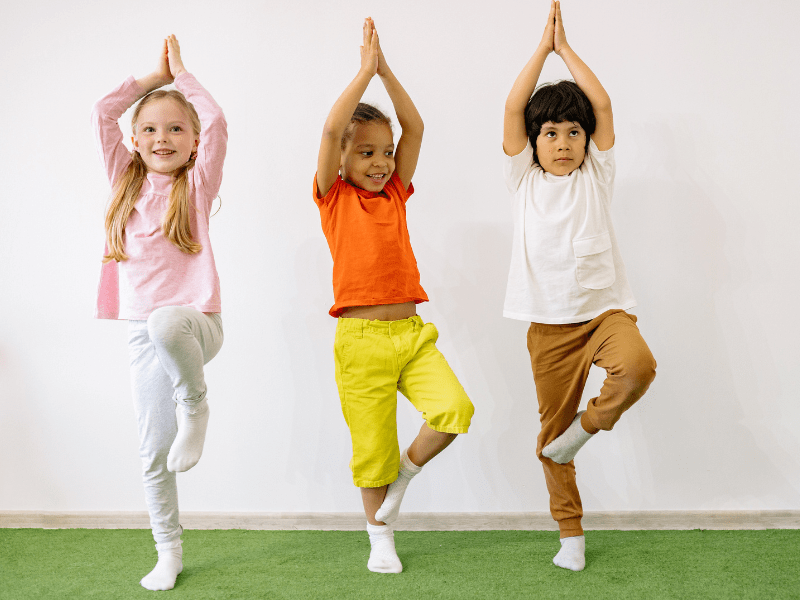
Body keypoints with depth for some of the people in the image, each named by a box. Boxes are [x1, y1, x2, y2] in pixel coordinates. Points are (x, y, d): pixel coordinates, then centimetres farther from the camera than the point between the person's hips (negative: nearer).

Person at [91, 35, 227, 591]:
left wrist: (181, 73, 4)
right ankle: (169, 551, 21)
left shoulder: (198, 184, 2)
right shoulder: (128, 181, 12)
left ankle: (195, 403, -14)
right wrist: (154, 76, 14)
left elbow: (216, 121, -10)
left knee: (164, 323, -42)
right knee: (154, 453, 5)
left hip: (194, 320, -4)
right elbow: (102, 113, 7)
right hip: (143, 336, 4)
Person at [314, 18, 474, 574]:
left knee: (455, 408, -17)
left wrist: (386, 70, 1)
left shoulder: (396, 192, 11)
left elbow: (416, 128, 4)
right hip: (361, 339, -3)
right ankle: (381, 538, 28)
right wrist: (365, 69, -8)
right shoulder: (333, 196, 1)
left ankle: (406, 471, 12)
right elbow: (330, 130, -13)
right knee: (371, 447, 5)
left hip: (412, 333, 4)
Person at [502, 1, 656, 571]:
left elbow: (603, 103, -1)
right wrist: (543, 47, 1)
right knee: (552, 428, 5)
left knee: (638, 365, -33)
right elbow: (513, 107, -4)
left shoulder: (596, 174, 7)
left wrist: (566, 46, 6)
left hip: (604, 307, 0)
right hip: (549, 321, 1)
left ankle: (586, 427, -3)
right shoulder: (525, 179, 6)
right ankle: (571, 534, 22)